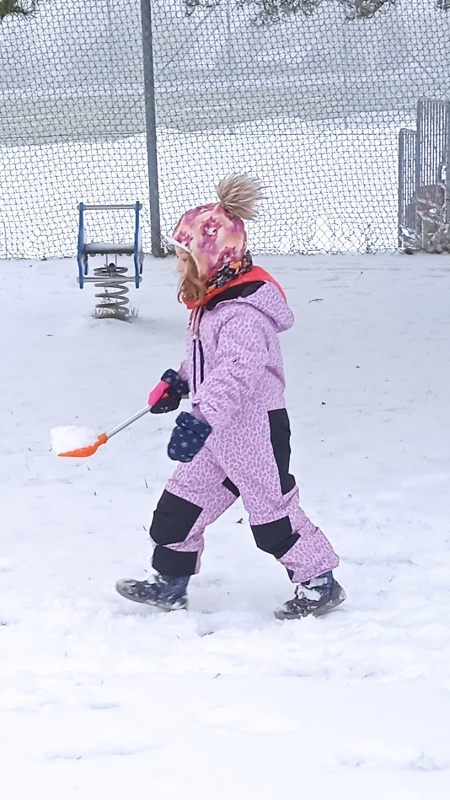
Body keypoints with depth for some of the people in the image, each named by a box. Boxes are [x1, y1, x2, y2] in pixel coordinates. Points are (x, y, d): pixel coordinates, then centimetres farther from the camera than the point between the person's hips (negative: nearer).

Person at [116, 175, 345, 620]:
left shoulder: (243, 314, -27)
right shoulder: (213, 302, 7)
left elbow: (236, 374, -39)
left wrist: (202, 417, -47)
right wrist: (179, 382, 20)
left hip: (255, 429, -10)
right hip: (221, 431, 10)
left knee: (273, 513, 2)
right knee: (183, 500, 11)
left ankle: (319, 582, 18)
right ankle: (169, 584, 22)